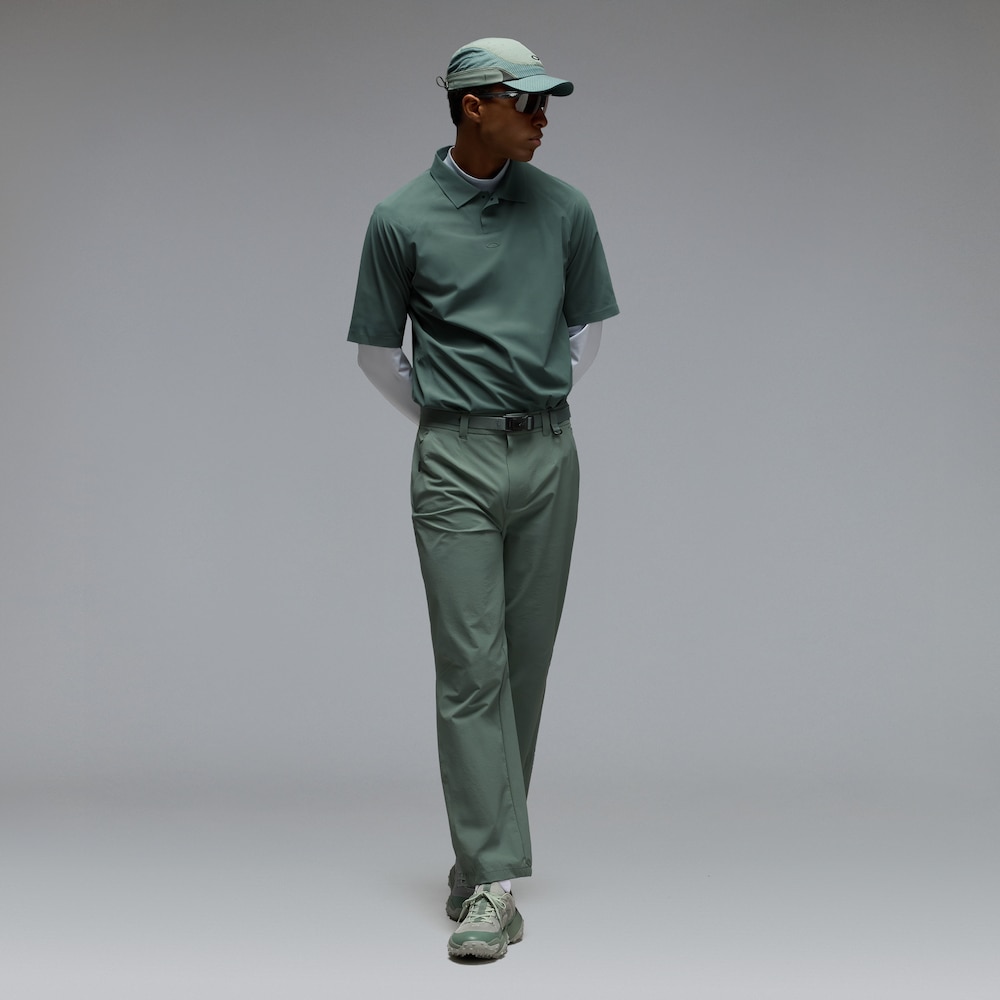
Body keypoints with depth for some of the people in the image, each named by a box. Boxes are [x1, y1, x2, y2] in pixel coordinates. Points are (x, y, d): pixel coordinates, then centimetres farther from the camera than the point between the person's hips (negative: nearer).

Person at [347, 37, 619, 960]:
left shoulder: (563, 209, 6)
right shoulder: (402, 219, -1)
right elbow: (377, 349, 9)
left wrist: (539, 411, 13)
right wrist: (446, 422, 9)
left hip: (548, 456, 3)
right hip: (455, 465, -3)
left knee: (525, 664, 8)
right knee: (471, 667, -7)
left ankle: (482, 850, 21)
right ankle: (494, 881, -6)